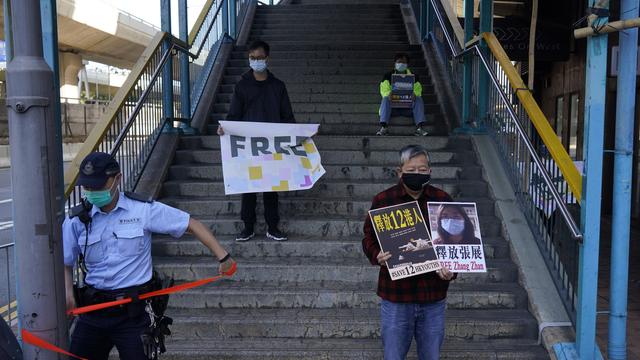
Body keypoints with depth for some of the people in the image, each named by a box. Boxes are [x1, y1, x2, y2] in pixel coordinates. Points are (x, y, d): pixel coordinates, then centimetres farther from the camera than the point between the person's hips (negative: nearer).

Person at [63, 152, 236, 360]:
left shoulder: (143, 209, -7)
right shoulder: (77, 220, 2)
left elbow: (191, 225, -5)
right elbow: (65, 264, 10)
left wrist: (222, 256, -11)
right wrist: (67, 292, -10)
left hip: (133, 311, -3)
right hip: (93, 309, 3)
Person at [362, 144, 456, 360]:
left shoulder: (443, 200, 1)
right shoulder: (383, 201, -4)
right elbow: (369, 238, 3)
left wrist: (451, 269, -10)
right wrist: (377, 257, -18)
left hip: (433, 296, 2)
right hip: (395, 296, -1)